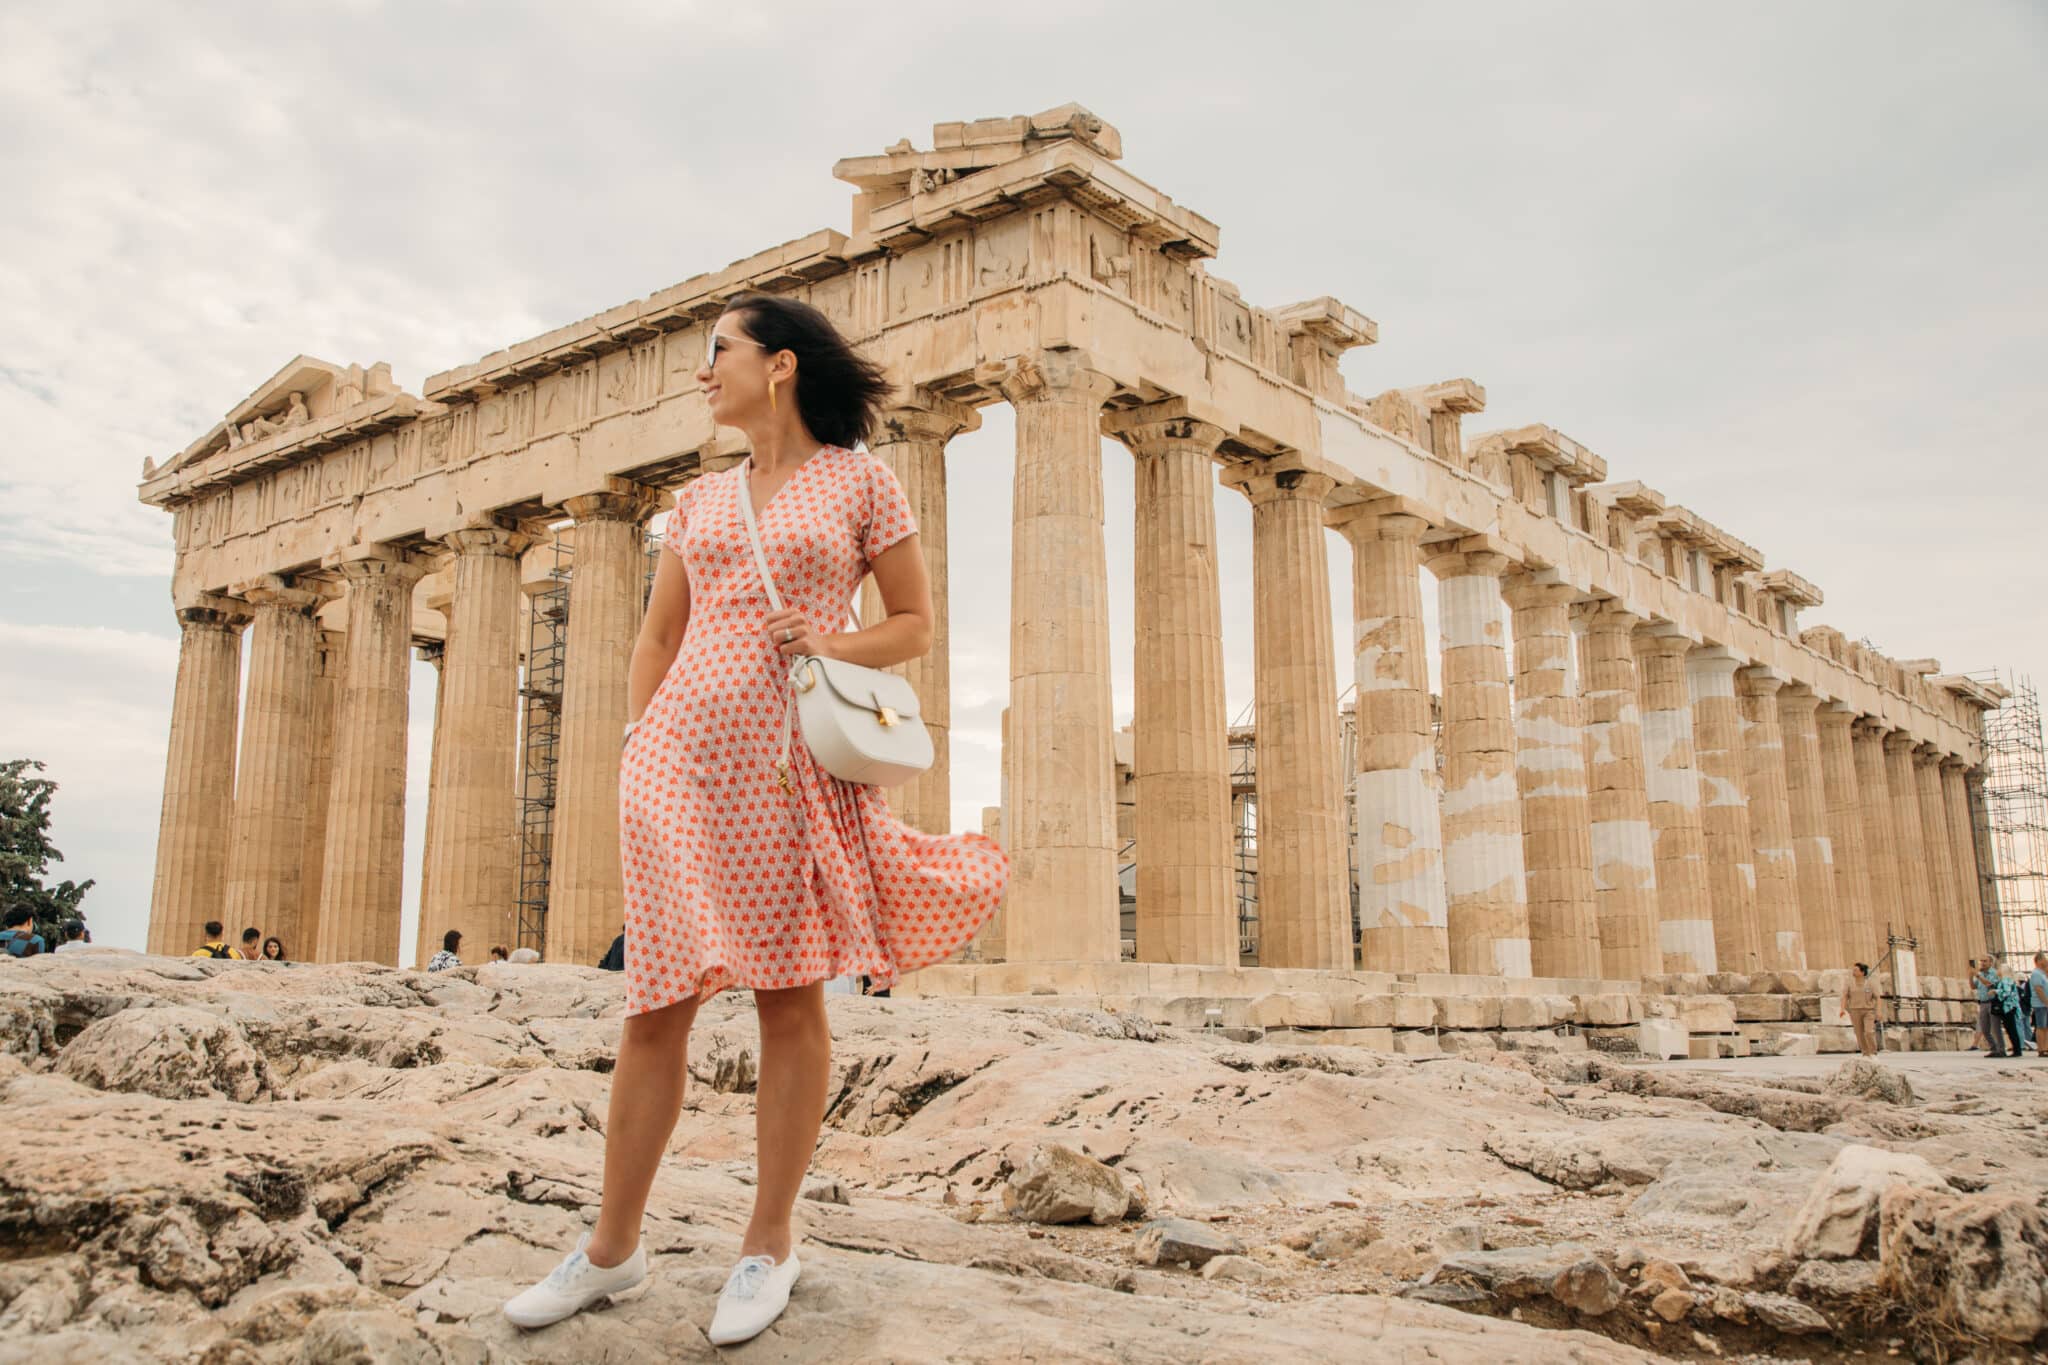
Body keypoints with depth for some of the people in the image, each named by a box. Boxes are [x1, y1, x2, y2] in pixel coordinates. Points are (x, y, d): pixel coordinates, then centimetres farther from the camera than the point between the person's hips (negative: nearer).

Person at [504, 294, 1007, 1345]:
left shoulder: (860, 481, 6)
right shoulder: (699, 500, 18)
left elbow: (915, 625, 8)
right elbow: (655, 637, 19)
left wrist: (829, 647, -9)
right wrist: (636, 747, 7)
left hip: (789, 757, -3)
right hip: (680, 753, 3)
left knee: (789, 998, 1)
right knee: (656, 1004, 3)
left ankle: (769, 1244, 14)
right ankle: (613, 1245, 15)